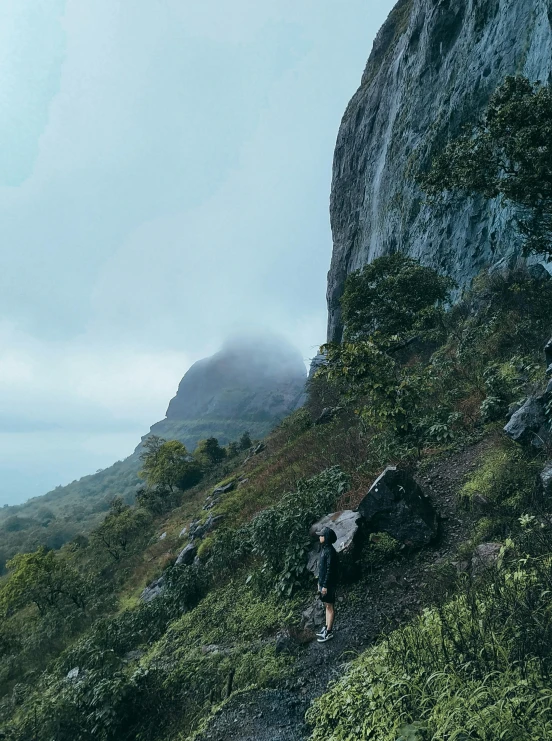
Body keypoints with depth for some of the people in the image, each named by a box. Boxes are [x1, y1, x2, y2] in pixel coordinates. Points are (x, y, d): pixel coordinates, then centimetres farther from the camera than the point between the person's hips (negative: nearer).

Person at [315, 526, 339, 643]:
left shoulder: (330, 551, -21)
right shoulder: (324, 549, 8)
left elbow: (330, 570, -22)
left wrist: (325, 585, -20)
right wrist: (320, 582, 19)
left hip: (329, 584, -9)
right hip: (323, 582, 9)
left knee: (330, 607, 1)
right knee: (327, 606, 17)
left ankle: (329, 632, 9)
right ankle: (327, 628, 27)